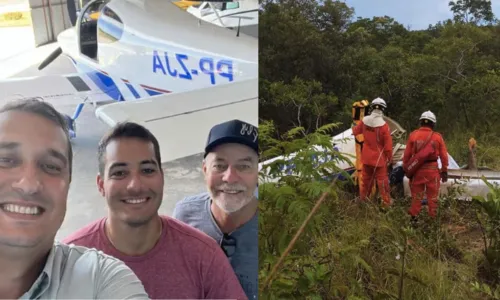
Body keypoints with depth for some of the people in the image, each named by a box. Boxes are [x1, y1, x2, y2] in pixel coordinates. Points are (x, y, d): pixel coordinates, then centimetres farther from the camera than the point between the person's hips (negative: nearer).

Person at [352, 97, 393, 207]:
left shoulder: (364, 121, -7)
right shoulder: (383, 125, -21)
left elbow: (356, 131, 13)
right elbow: (388, 144, -15)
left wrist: (353, 128, 36)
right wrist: (390, 158, -2)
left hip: (366, 157, 5)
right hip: (379, 158, -4)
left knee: (366, 179, 17)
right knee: (382, 181, 3)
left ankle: (362, 200, 27)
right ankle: (386, 203, 8)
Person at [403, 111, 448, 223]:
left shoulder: (413, 135, -3)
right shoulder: (437, 136, -4)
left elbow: (407, 154, -1)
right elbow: (444, 155, -1)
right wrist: (444, 171, 8)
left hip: (417, 168, 1)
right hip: (432, 169, -1)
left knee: (416, 194, 12)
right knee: (432, 195, 11)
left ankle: (414, 217, 16)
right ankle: (432, 217, 18)